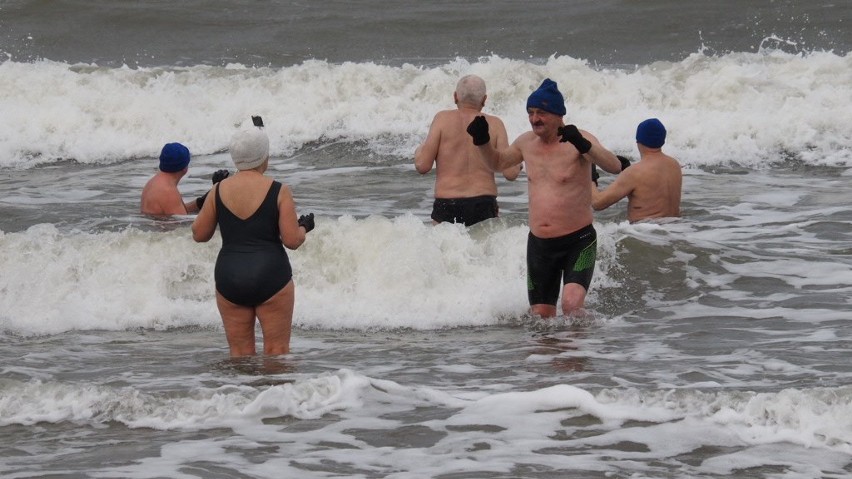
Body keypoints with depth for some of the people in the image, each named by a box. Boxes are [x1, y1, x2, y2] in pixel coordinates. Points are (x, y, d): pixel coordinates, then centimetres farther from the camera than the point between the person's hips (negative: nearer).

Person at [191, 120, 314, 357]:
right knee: (277, 352, 4)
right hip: (270, 278, -3)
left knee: (240, 353, 9)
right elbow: (292, 240, -9)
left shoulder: (219, 190, 1)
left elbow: (199, 235, 8)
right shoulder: (279, 191, -7)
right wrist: (304, 227, 12)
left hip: (229, 278, 3)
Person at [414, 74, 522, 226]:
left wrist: (419, 150, 20)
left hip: (447, 207, -1)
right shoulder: (495, 124, 4)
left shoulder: (443, 119, 1)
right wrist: (517, 164, 23)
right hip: (485, 206, 1)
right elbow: (510, 173, 1)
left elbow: (423, 166, -2)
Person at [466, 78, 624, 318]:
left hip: (578, 242, -6)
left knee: (572, 303, -26)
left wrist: (584, 146, -44)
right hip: (539, 244, 6)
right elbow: (497, 162, 27)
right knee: (541, 315, 8)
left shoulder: (578, 140, -11)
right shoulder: (527, 142, 7)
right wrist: (482, 141, 6)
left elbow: (614, 166, -27)